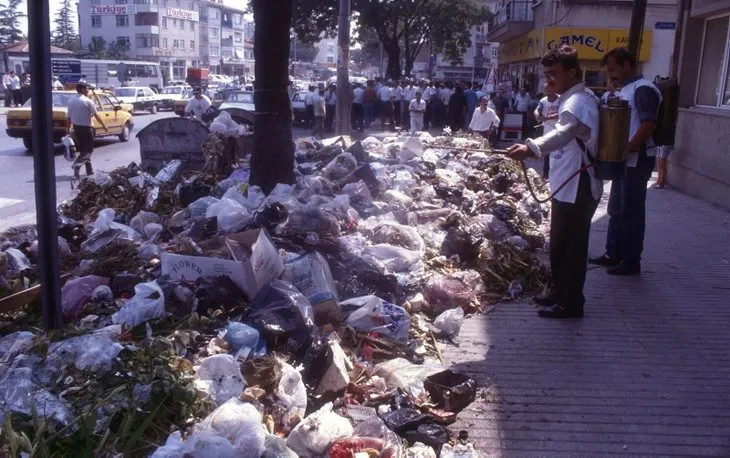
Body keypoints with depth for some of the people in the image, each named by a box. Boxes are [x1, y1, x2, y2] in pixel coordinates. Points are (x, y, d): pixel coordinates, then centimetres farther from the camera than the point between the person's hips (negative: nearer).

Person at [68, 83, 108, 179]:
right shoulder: (87, 101, -13)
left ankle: (89, 170, 17)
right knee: (88, 149, 0)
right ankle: (77, 164, -20)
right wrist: (103, 125, -2)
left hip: (76, 128, 7)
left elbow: (69, 117, 7)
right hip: (86, 128, -7)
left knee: (83, 149, 15)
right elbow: (96, 115, -12)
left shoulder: (71, 101, 5)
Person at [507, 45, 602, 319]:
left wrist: (532, 147, -55)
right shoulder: (573, 99, 17)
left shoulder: (579, 101, -18)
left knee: (571, 246, -3)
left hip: (576, 188, -11)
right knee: (560, 244, 18)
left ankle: (571, 303, 7)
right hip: (567, 186, 11)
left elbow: (564, 132, -40)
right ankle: (560, 293, 31)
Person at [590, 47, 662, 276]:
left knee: (631, 211, -3)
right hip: (625, 160, 10)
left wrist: (625, 150, -24)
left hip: (637, 160, -10)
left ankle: (631, 261, 5)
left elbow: (649, 125, -24)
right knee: (616, 209, 15)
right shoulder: (626, 90, 16)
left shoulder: (643, 89, -14)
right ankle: (613, 254, 25)